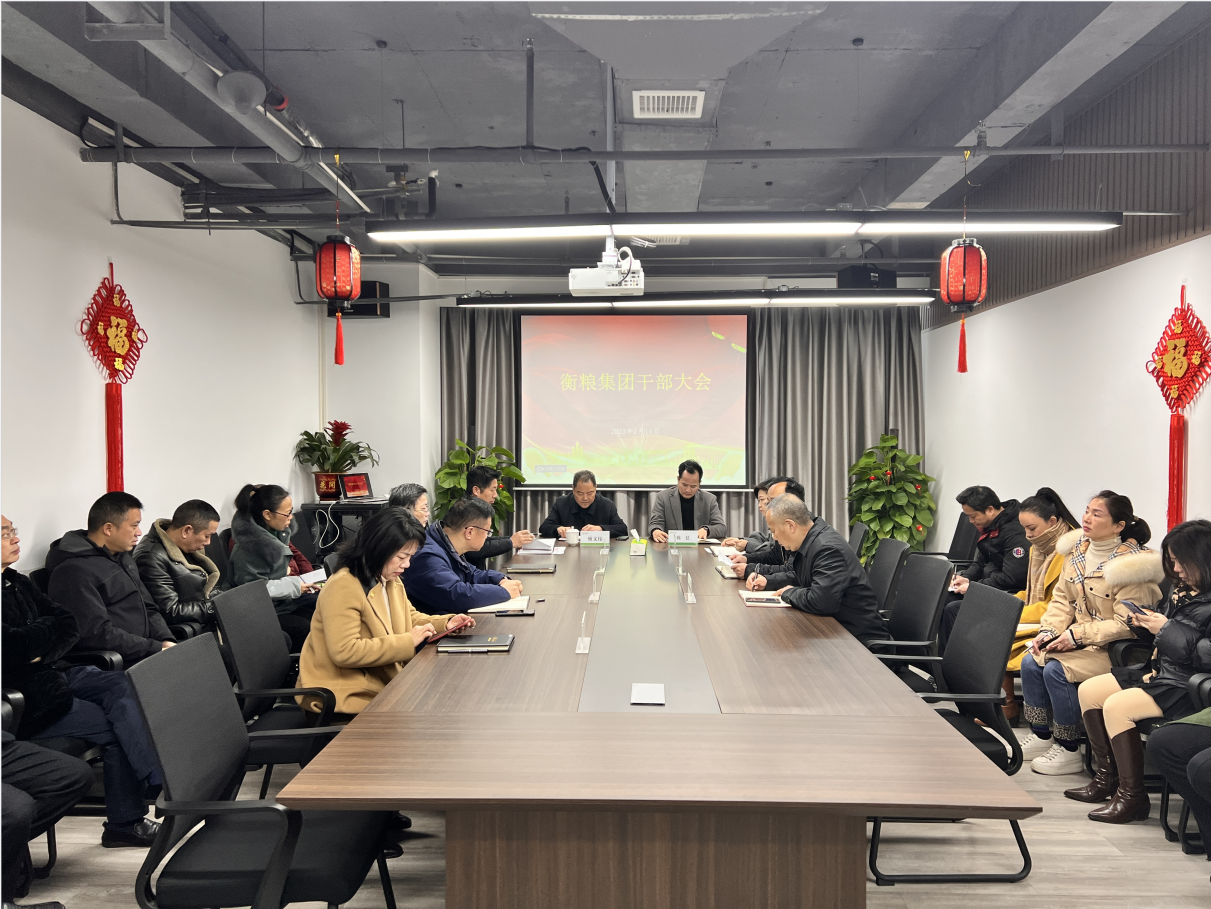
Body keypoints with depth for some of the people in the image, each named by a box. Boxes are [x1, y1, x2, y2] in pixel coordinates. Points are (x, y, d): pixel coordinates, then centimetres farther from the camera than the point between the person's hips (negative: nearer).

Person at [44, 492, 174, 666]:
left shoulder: (123, 558, 18)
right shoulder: (75, 571, -12)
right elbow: (97, 634, -19)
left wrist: (166, 641, 0)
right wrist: (157, 649, -17)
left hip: (145, 653, 9)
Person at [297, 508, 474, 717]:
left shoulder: (390, 581, 9)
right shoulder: (343, 588, -21)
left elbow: (409, 617, 22)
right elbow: (344, 652, -28)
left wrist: (445, 623, 2)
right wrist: (408, 641, -25)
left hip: (383, 682, 9)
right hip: (343, 694, -9)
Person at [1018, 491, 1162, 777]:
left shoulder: (1131, 564, -20)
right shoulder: (1078, 551, 3)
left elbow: (1126, 624, -23)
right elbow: (1062, 599, 8)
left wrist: (1077, 636, -23)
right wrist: (1048, 631, -7)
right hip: (1079, 639, 8)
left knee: (1056, 669, -24)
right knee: (1031, 661, -9)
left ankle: (1068, 750, -6)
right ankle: (1041, 736, 7)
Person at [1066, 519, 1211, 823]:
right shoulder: (1182, 590, 11)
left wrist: (1166, 630, -21)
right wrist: (1146, 624, 1)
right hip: (1160, 671, 10)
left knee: (1116, 706, -24)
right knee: (1089, 690, 6)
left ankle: (1131, 796, -11)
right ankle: (1108, 777, 14)